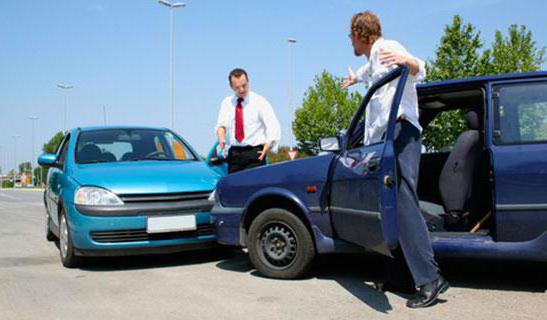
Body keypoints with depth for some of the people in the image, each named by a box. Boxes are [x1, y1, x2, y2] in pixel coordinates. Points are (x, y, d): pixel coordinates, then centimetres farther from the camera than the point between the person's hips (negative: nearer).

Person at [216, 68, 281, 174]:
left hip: (255, 153, -3)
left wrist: (269, 143, -28)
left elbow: (273, 126, -9)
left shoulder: (260, 101, 0)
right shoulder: (226, 102, 12)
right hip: (234, 153, 4)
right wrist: (221, 139, -22)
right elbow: (221, 125, 1)